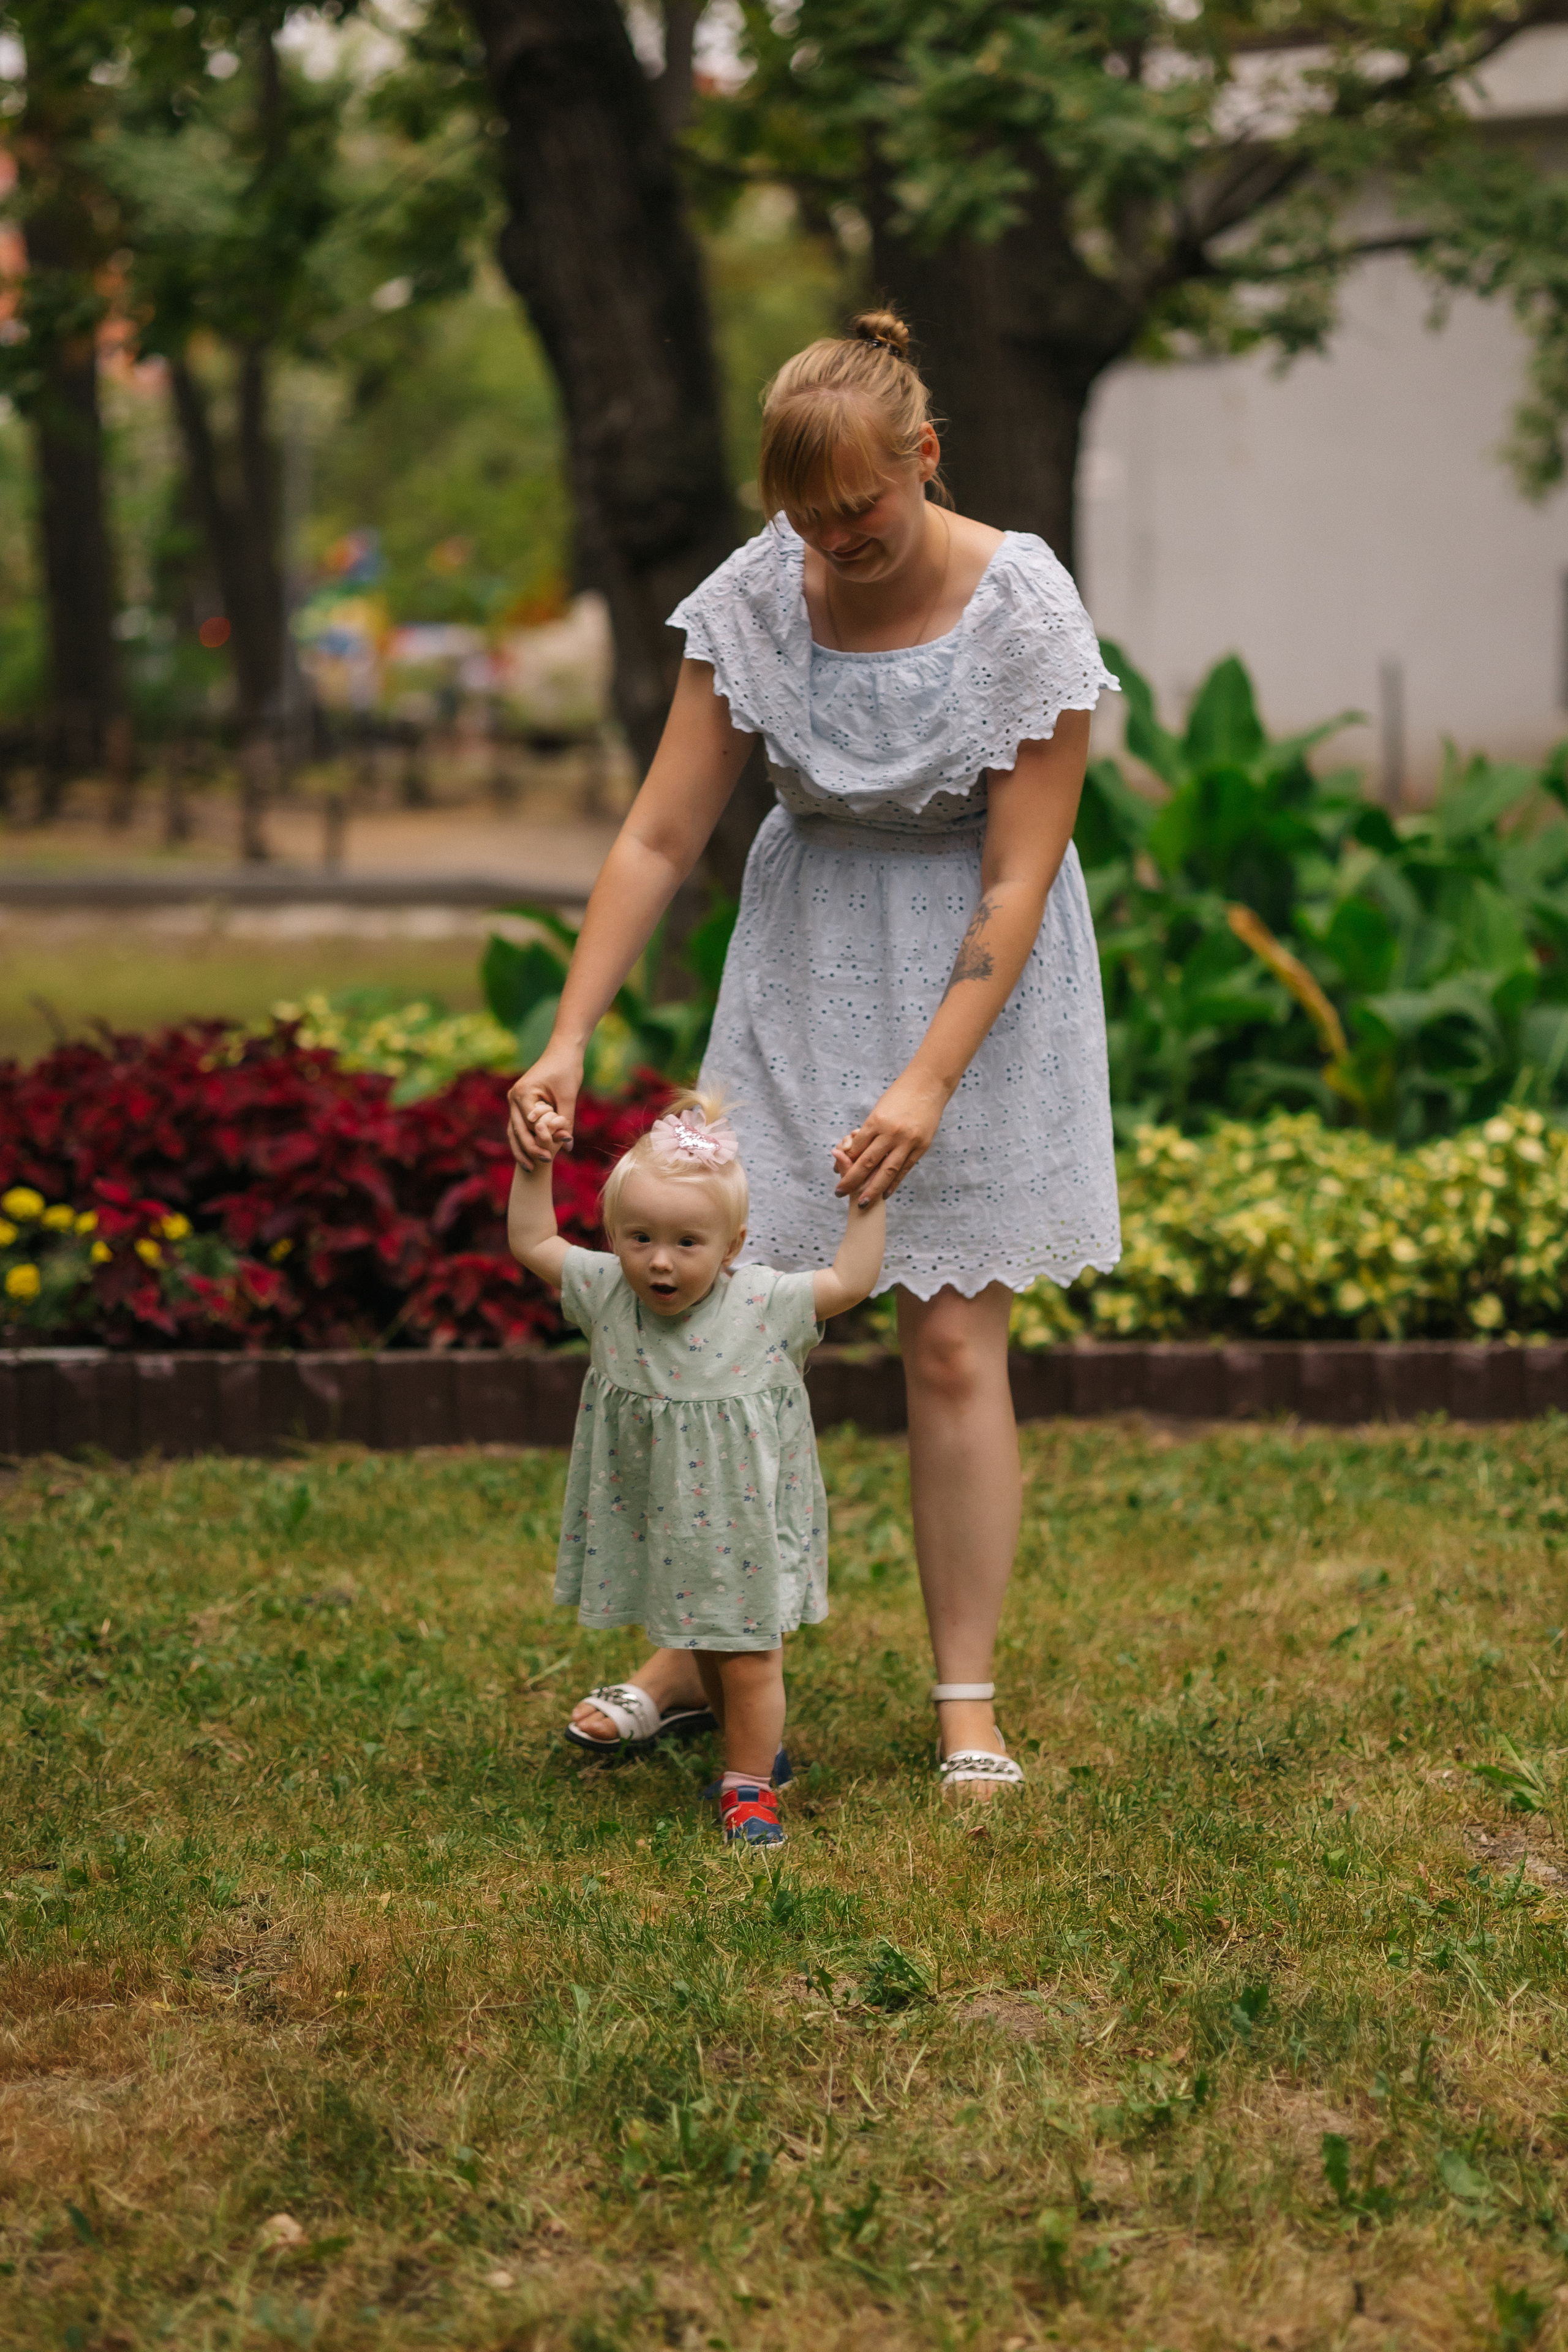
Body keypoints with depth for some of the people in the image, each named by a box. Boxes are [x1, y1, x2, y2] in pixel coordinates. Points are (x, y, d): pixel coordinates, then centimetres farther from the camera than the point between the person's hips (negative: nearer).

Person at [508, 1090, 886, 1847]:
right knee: (704, 1654, 21)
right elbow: (532, 1243, 1)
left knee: (749, 1661, 1)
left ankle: (749, 1785, 16)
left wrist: (866, 1201, -12)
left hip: (742, 1527, -4)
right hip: (657, 1529, 4)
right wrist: (534, 1168, -4)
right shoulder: (607, 1294, -9)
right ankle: (756, 1749, 42)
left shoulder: (763, 1305, -16)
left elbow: (849, 1281, -8)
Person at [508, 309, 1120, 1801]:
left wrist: (929, 1081, -25)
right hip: (804, 959, 3)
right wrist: (568, 1037, -15)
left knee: (952, 1343, -3)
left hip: (974, 972, -3)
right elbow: (660, 835, -8)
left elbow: (1019, 880, -17)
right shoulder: (756, 595, -10)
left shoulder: (1024, 610, -19)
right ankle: (697, 1652, 16)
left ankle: (966, 1704, 6)